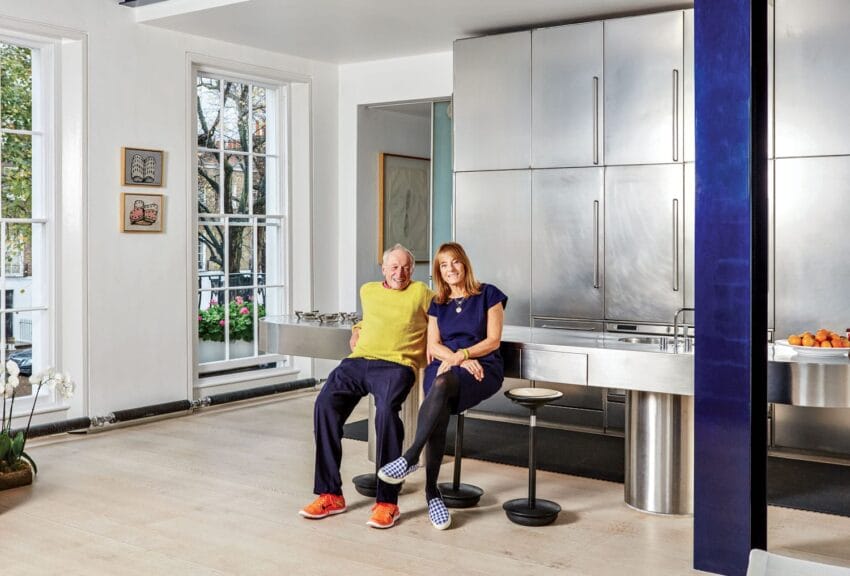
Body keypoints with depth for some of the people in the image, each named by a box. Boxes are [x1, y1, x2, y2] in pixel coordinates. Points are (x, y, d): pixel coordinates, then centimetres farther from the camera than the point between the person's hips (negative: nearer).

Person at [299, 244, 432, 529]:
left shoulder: (420, 292, 13)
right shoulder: (368, 291, 26)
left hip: (396, 364, -4)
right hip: (358, 361, 4)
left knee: (386, 410, -35)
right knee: (325, 403, -24)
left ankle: (387, 502, -26)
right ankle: (330, 495, -18)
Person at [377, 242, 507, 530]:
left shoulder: (488, 295, 8)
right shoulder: (437, 303, 19)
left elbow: (493, 340, 1)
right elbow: (433, 345, 9)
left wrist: (461, 355, -12)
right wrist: (461, 361, -10)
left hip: (484, 368, -2)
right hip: (443, 367, 3)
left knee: (444, 381, -38)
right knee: (438, 413, -32)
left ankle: (410, 457, -39)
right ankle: (432, 492, -31)